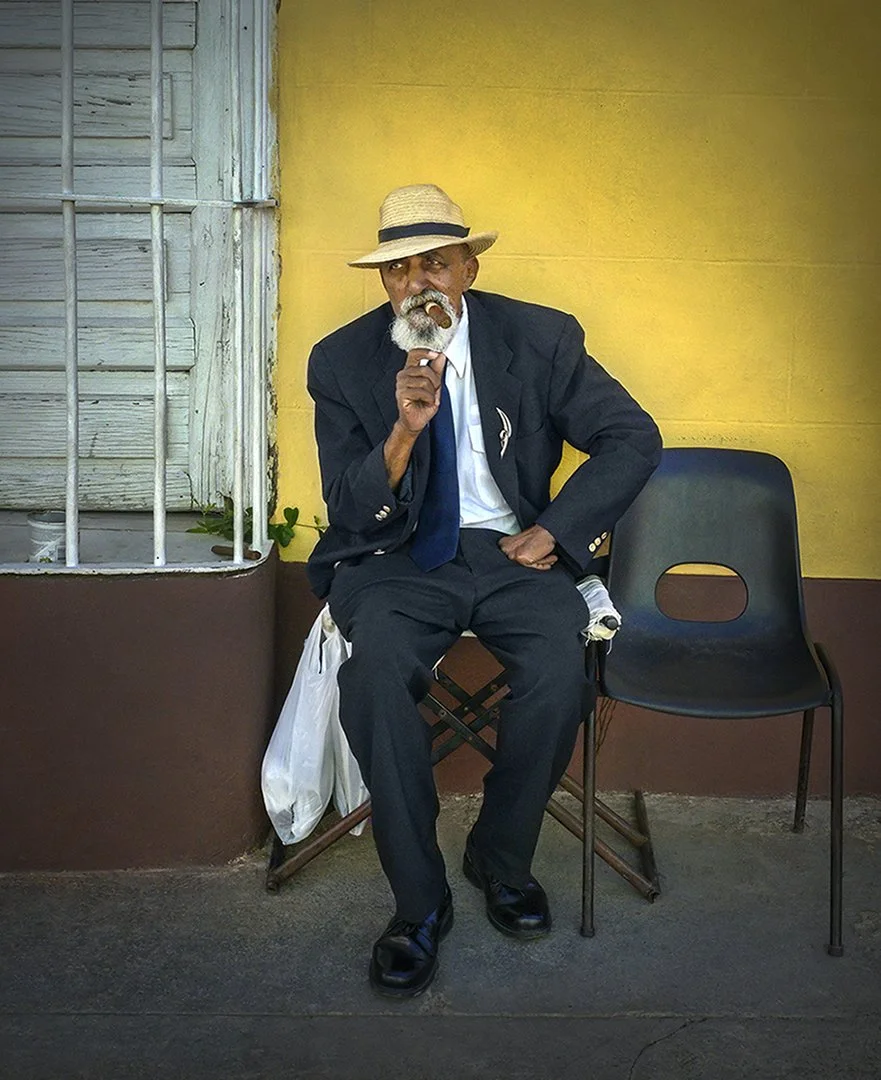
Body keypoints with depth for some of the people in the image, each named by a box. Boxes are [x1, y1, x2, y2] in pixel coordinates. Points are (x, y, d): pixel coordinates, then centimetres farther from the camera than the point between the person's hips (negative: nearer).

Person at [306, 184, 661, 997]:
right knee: (377, 668, -32)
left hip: (510, 551, 1)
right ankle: (419, 902, -13)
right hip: (396, 557, 0)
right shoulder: (342, 362, 1)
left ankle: (501, 859, 1)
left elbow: (633, 438, 4)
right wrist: (404, 431, -23)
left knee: (562, 671, -29)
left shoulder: (539, 340, 2)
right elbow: (350, 512, -4)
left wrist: (553, 532, -6)